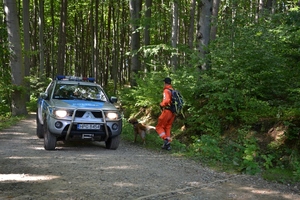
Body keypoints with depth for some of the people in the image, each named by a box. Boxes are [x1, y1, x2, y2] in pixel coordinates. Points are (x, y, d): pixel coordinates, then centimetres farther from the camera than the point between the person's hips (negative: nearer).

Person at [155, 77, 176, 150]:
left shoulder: (166, 91, -14)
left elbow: (166, 100, -29)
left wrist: (161, 104, -13)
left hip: (167, 111, -8)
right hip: (172, 112, 8)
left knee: (159, 127, 4)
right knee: (167, 128, 17)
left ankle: (166, 140, -11)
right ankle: (168, 145, 17)